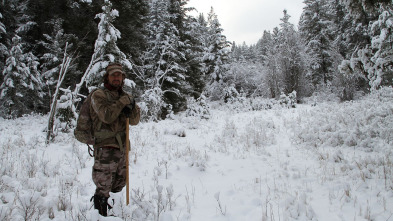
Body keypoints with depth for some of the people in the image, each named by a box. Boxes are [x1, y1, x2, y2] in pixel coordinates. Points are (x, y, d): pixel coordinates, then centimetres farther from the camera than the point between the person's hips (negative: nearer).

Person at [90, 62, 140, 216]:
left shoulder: (123, 96, 14)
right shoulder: (99, 95, -5)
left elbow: (134, 121, 6)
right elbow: (107, 116, -21)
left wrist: (132, 105, -13)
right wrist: (124, 101, -15)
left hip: (122, 148, 7)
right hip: (106, 148, -7)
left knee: (120, 183, 20)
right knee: (103, 188, 0)